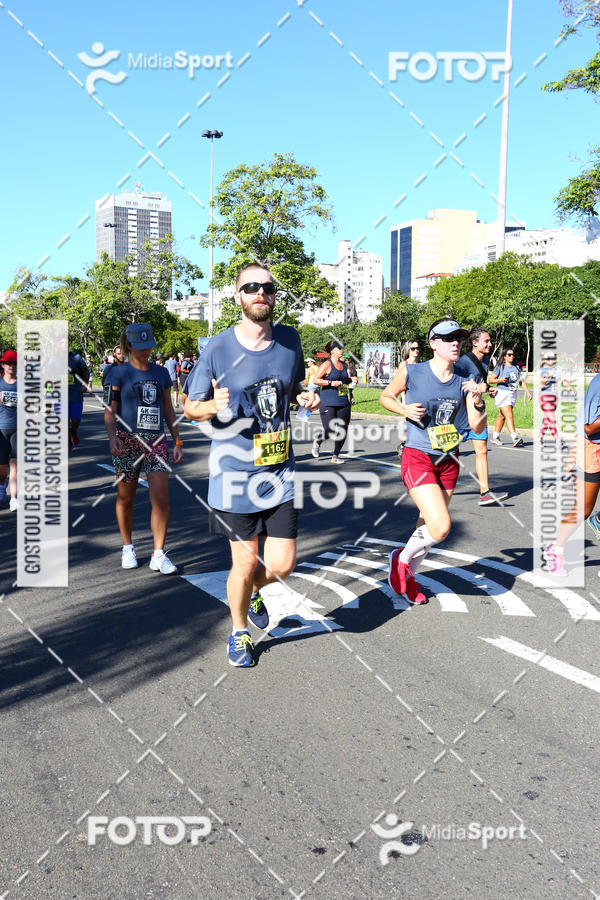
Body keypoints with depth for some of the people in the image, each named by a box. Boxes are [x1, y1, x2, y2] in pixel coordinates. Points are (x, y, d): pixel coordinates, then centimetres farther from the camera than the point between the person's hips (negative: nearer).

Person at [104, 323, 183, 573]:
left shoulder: (161, 372, 12)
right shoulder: (119, 373, 1)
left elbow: (168, 410, 17)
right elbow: (109, 411, -2)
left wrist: (177, 441, 14)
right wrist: (113, 437, -18)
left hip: (156, 441, 2)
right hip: (127, 441, -2)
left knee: (161, 498, -9)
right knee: (125, 499, 9)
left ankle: (158, 555, 1)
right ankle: (128, 548, 29)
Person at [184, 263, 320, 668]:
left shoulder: (290, 339, 2)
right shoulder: (218, 348, -8)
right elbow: (190, 408, -1)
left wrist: (307, 398, -3)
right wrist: (214, 406, -23)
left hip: (280, 472, 3)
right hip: (234, 473, -3)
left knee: (282, 565, 3)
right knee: (245, 564, 5)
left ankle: (251, 591, 40)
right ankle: (239, 631, 34)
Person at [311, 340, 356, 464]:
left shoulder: (344, 365, 14)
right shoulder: (327, 365, -7)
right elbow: (315, 380, -11)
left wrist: (351, 379, 9)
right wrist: (331, 382, -19)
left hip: (343, 403, 7)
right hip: (328, 403, -7)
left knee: (343, 431, 4)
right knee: (329, 432, -13)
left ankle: (335, 456, 19)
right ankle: (317, 442, 21)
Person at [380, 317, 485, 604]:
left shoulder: (462, 383, 3)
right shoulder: (411, 372, -7)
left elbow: (477, 427, 3)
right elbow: (386, 396, 9)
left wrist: (477, 400, -14)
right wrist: (405, 409, -10)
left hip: (448, 462, 5)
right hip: (417, 459, -5)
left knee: (429, 526, 13)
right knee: (440, 528, -17)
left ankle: (407, 576, 38)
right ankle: (402, 558, 13)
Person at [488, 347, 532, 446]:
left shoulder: (516, 368, 13)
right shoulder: (500, 367, -2)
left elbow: (521, 381, 11)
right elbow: (490, 380, -2)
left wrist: (527, 391, 0)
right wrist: (500, 380, -18)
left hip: (513, 394, 6)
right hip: (502, 393, -6)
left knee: (502, 416, 12)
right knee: (509, 415, -17)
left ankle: (495, 437, 23)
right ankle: (515, 438, -26)